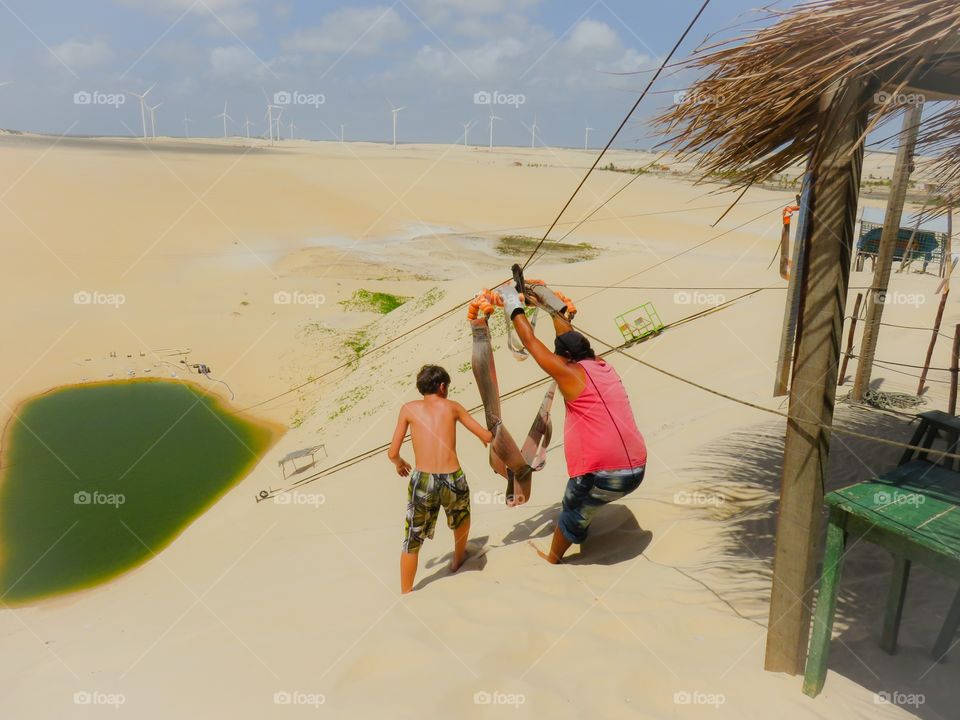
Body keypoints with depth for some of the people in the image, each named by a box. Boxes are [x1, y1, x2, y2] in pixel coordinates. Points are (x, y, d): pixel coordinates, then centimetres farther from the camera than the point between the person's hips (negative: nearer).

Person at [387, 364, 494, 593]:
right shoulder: (452, 406, 10)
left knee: (412, 541, 15)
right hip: (453, 480, 1)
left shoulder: (409, 408, 9)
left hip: (422, 481, -1)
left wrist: (399, 463, 29)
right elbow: (487, 437, 14)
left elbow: (392, 453, 7)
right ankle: (458, 559, 54)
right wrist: (488, 434, 37)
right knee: (462, 514, 34)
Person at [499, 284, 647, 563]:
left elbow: (531, 342, 2)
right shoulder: (604, 367, 11)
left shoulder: (571, 374, -7)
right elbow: (570, 337, 27)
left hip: (605, 474, -6)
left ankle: (551, 560, 37)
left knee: (573, 511, 19)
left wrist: (514, 306, 14)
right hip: (637, 470, 6)